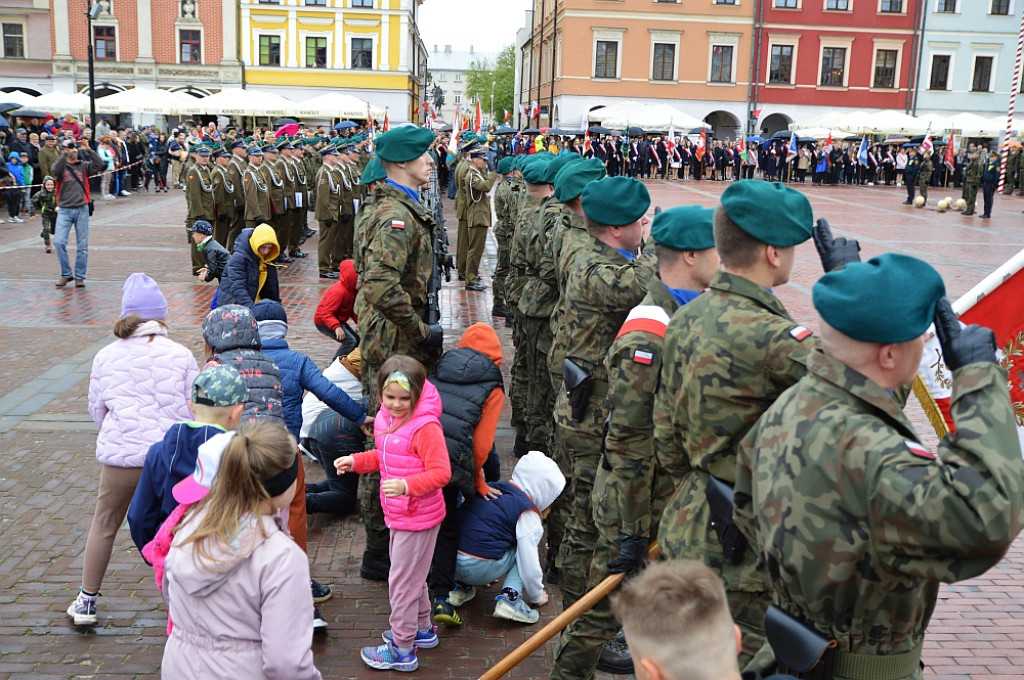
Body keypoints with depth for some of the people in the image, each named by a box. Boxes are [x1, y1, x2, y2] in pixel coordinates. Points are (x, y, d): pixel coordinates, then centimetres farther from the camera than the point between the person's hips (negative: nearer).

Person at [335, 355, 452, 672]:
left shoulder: (425, 427, -25)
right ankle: (422, 629, 45)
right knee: (411, 574, 25)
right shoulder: (386, 418, 3)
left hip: (418, 517, -9)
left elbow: (441, 472, -26)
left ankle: (402, 651, 18)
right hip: (399, 514, 9)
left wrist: (407, 485, -39)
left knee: (402, 580, 2)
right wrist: (356, 461, 5)